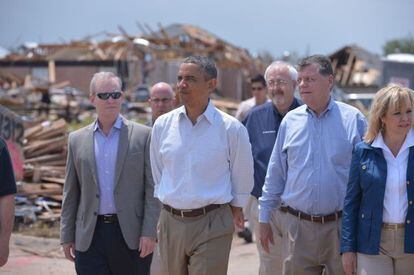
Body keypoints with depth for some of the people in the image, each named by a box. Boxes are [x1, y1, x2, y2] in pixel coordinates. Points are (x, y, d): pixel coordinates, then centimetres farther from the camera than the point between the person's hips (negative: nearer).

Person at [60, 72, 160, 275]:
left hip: (131, 235, -1)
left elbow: (152, 188, -2)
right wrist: (67, 235, 8)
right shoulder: (77, 140, 9)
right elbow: (70, 193, 12)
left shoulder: (143, 135, 1)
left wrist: (150, 232, -9)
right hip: (90, 236, 2)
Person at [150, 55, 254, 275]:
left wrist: (234, 208, 13)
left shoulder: (231, 129, -6)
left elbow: (242, 177, 6)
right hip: (170, 222, 4)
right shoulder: (162, 125, 4)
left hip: (211, 224, -4)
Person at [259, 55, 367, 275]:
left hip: (341, 225, -2)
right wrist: (264, 217, 11)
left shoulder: (353, 119, -1)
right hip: (297, 225, 2)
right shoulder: (290, 120, 6)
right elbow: (275, 173, 12)